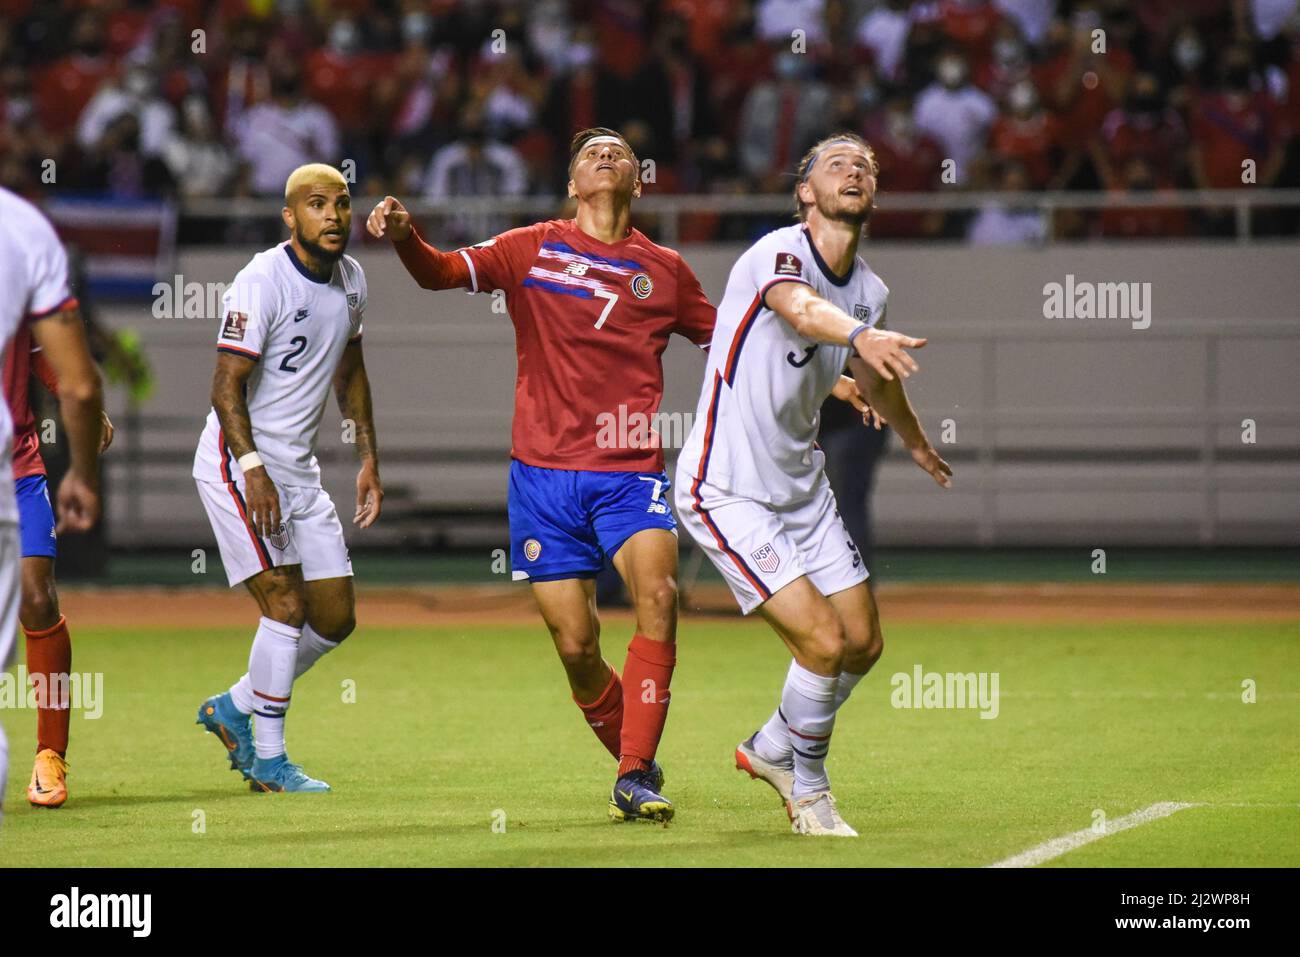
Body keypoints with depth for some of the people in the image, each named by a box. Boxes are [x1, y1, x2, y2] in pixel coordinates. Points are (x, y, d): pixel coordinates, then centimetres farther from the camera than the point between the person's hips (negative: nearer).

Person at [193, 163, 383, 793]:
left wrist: (369, 458, 16)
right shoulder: (261, 282, -18)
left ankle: (235, 708, 24)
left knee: (335, 618, 6)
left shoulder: (349, 279, 7)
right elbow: (226, 388, -20)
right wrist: (253, 470, -28)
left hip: (300, 471, 8)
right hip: (239, 465, -8)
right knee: (287, 604, -14)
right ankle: (268, 759, -5)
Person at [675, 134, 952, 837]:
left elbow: (877, 381, 26)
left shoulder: (869, 291, 5)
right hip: (725, 490, -8)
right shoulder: (779, 253, -19)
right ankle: (808, 790, 9)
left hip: (802, 485, 8)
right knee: (822, 643, -15)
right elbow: (802, 310, -44)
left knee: (863, 643, 11)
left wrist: (915, 441, 44)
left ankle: (771, 750, 35)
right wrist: (859, 336, -65)